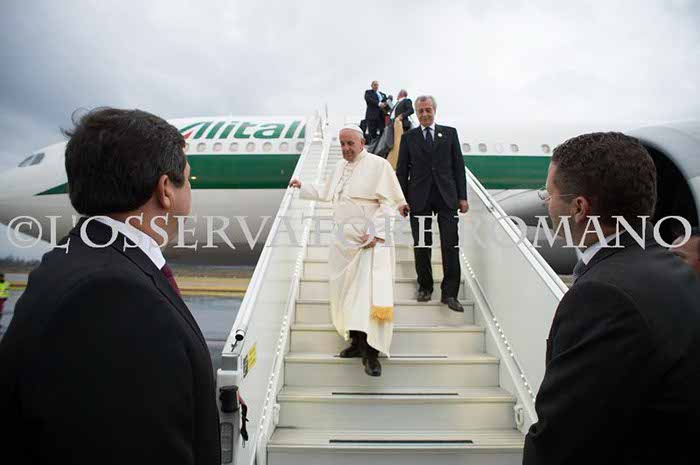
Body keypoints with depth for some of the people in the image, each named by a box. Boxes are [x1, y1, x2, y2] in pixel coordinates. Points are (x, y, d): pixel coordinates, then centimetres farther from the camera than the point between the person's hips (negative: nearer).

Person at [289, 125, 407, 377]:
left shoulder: (378, 165, -7)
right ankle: (357, 342, 23)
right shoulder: (341, 167, 16)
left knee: (368, 294, -12)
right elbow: (327, 193, 32)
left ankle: (371, 352, -7)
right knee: (346, 293, 10)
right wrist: (302, 187, 31)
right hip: (344, 240, 7)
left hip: (370, 240, -7)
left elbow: (387, 203, -11)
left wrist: (375, 233, -18)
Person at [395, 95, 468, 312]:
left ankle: (450, 293, 4)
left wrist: (462, 197, 2)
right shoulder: (408, 137, 8)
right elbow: (402, 170, 7)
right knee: (421, 246, 6)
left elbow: (458, 166, 8)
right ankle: (425, 287, 21)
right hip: (419, 198, 0)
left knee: (450, 245, -3)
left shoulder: (449, 133, 10)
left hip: (447, 196, 0)